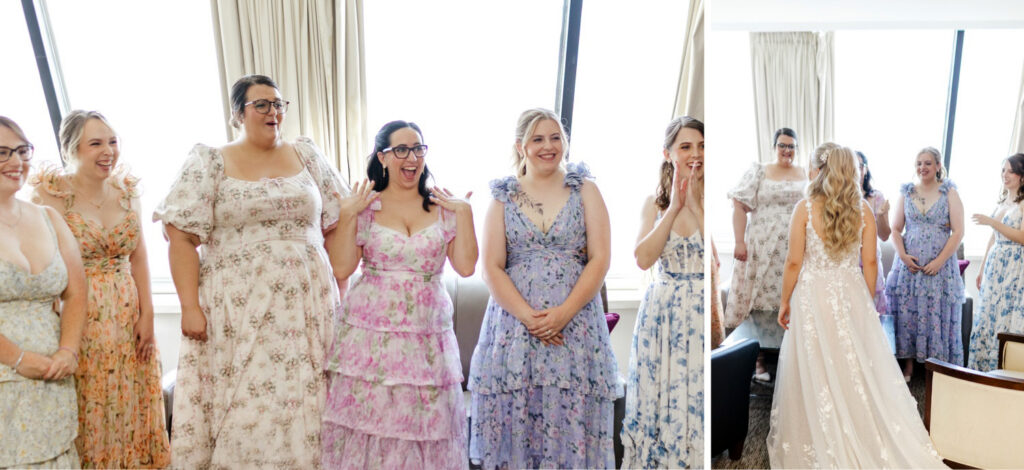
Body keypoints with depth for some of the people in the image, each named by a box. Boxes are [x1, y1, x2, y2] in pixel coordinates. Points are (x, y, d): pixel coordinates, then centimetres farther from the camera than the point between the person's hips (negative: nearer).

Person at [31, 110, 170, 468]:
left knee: (132, 417, 12)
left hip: (129, 322, 4)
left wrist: (147, 315, 0)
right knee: (86, 421, 5)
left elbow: (138, 256, 7)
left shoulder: (127, 190, 5)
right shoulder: (49, 194, -9)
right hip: (77, 320, -4)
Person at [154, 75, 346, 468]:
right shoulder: (208, 163, 3)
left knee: (302, 400, 5)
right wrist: (190, 307, -11)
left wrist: (338, 291, 4)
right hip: (238, 311, -2)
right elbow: (182, 237, -3)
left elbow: (335, 225, 11)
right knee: (243, 407, 1)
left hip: (306, 307, 2)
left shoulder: (306, 154, 10)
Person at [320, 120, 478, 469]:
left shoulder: (444, 208, 7)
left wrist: (464, 213, -5)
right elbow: (341, 269, -4)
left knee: (424, 423, 4)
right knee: (368, 416, 2)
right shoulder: (362, 207, 3)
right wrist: (348, 214, -10)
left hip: (428, 334, 1)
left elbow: (466, 267, -1)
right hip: (371, 332, -1)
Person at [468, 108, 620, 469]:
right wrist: (528, 316, -12)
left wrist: (563, 313, -13)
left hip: (575, 326, 0)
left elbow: (599, 260, -1)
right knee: (514, 417, 1)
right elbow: (491, 267, 1)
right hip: (514, 324, 1)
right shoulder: (502, 197, 7)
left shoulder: (584, 190, 7)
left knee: (572, 420, 0)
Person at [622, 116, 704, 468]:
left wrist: (695, 204, -19)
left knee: (698, 400, 2)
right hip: (660, 314, 2)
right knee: (658, 397, 9)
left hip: (700, 314, -2)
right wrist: (674, 207, -14)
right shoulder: (654, 202, 5)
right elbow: (643, 259, -9)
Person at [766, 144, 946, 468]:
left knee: (815, 377, 6)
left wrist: (784, 301, 2)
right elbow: (870, 262, 2)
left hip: (813, 296, -3)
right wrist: (868, 301, 14)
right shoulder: (863, 209, -1)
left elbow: (794, 262, -9)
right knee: (858, 371, 12)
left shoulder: (805, 208, -10)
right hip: (852, 296, 3)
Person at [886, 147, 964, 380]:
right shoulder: (906, 193, 9)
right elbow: (895, 229, 8)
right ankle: (908, 366, 13)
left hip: (939, 266, -2)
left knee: (937, 315, -1)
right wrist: (903, 255, -7)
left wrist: (939, 261, -12)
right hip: (909, 264, 2)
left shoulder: (949, 193, 2)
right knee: (906, 313, 2)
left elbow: (958, 232, -4)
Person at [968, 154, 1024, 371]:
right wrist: (982, 268, 18)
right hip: (995, 266, 7)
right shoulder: (1002, 201, 15)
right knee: (986, 317, 9)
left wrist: (991, 222, -21)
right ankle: (983, 369, 16)